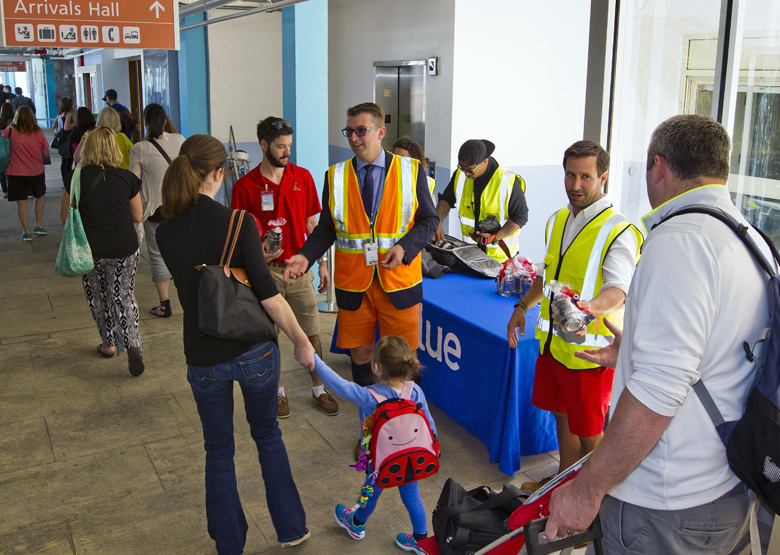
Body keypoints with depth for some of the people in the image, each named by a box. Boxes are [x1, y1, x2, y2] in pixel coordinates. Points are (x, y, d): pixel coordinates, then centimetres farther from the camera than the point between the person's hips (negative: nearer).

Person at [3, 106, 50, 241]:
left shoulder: (11, 131, -9)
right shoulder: (39, 133, -5)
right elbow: (46, 154, 0)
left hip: (16, 173, -2)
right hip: (36, 171, 2)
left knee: (21, 202, 3)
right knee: (39, 196, 23)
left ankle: (26, 232, 4)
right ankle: (38, 226, 23)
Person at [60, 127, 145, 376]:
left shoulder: (78, 179, -7)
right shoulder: (127, 179, -5)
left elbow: (65, 217, 3)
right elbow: (137, 217, 4)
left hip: (90, 250, -1)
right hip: (125, 248, 1)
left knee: (99, 298, 18)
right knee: (124, 296, 12)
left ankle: (109, 344, 32)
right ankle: (133, 345, -7)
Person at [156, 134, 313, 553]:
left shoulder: (165, 234, -5)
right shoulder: (239, 223, -16)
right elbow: (267, 294, -18)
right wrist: (301, 342, -7)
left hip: (204, 358, 2)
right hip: (255, 350, -1)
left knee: (218, 452, 19)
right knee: (267, 435, 22)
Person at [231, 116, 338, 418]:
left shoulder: (302, 177, 3)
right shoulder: (244, 186, -5)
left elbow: (312, 224, 9)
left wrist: (321, 263, 8)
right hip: (265, 270, -2)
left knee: (311, 333, 6)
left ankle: (319, 389, 25)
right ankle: (277, 391, 28)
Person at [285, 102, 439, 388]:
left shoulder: (411, 171, 0)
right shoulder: (335, 176, 5)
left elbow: (429, 220, 2)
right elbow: (326, 228, 6)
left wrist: (404, 248, -16)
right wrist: (306, 256, -13)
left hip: (398, 279, -1)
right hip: (353, 281, 1)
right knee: (361, 352, 11)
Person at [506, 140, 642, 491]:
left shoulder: (619, 231, -16)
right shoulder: (557, 220, 9)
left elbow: (618, 289, -29)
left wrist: (590, 308, -49)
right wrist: (523, 307, 18)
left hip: (590, 347, -7)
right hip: (553, 341, 7)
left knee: (589, 433, 7)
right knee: (562, 416, 22)